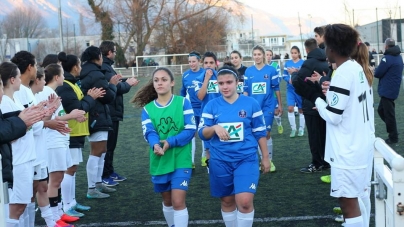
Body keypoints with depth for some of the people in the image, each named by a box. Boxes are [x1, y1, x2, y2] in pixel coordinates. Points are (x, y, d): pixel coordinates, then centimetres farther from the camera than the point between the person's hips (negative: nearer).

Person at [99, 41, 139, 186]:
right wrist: (128, 83, -7)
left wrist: (126, 81, 7)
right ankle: (104, 176, 2)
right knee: (108, 145, -4)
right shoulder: (104, 68, -18)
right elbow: (115, 88, -22)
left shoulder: (105, 66, 15)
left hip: (111, 112, 11)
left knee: (110, 144, 17)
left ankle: (110, 172, 26)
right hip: (109, 112, -11)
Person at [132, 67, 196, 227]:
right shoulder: (147, 108, 3)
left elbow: (190, 129, -10)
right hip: (159, 161, 4)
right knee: (167, 201, 17)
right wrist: (155, 145, -32)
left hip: (181, 160, -4)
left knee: (178, 202, -11)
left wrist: (170, 142, -23)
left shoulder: (183, 102, -5)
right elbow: (149, 132, -9)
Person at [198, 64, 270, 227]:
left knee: (244, 201, -15)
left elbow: (260, 132, 5)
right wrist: (214, 128, -21)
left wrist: (265, 157, 8)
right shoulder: (211, 106, 1)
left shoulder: (251, 103, -1)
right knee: (226, 200, 13)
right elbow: (202, 133, 0)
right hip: (220, 161, 2)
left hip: (246, 158, -2)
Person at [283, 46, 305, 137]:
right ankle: (293, 129, 6)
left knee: (301, 109, 7)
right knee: (290, 108, -7)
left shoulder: (303, 63, -6)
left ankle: (301, 128, 21)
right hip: (290, 89, 2)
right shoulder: (287, 63, 4)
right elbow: (284, 76, 5)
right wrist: (289, 79, -15)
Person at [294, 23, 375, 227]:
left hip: (348, 151, -10)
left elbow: (333, 116, -18)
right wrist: (324, 93, 8)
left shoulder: (343, 73, -19)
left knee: (348, 203, -2)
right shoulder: (357, 68, 8)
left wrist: (314, 96, -6)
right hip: (361, 146, 10)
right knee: (355, 199, 21)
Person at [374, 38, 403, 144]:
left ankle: (393, 138, 6)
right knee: (381, 110, 19)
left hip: (387, 90, -9)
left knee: (388, 113, -1)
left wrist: (375, 70, 5)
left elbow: (377, 73, -16)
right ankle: (393, 131, 22)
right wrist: (381, 69, 8)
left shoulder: (387, 58, -19)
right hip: (393, 89, 9)